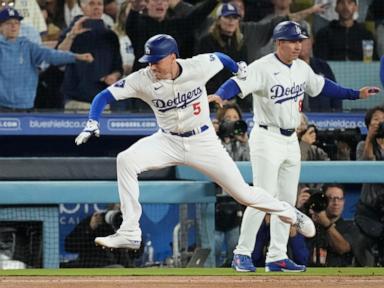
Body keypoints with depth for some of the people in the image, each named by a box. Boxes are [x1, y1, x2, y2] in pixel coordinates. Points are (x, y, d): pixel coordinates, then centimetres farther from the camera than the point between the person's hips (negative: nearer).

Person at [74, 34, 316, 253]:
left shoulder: (199, 67, -20)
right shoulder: (143, 80, -19)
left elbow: (220, 58, 2)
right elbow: (105, 96, -17)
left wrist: (240, 70, 21)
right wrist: (93, 122, -34)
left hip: (203, 142, -1)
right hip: (169, 142, 1)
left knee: (243, 194, 1)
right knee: (126, 160, -24)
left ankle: (289, 213, 31)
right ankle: (129, 233, -20)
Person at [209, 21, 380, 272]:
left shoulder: (302, 68, 8)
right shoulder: (263, 68, -16)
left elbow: (321, 86, 23)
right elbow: (238, 83, -29)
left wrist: (356, 94, 23)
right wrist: (219, 95, -50)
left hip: (291, 140, 8)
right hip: (267, 137, -8)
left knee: (287, 200, 9)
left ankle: (277, 257, 15)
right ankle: (242, 254, -3)